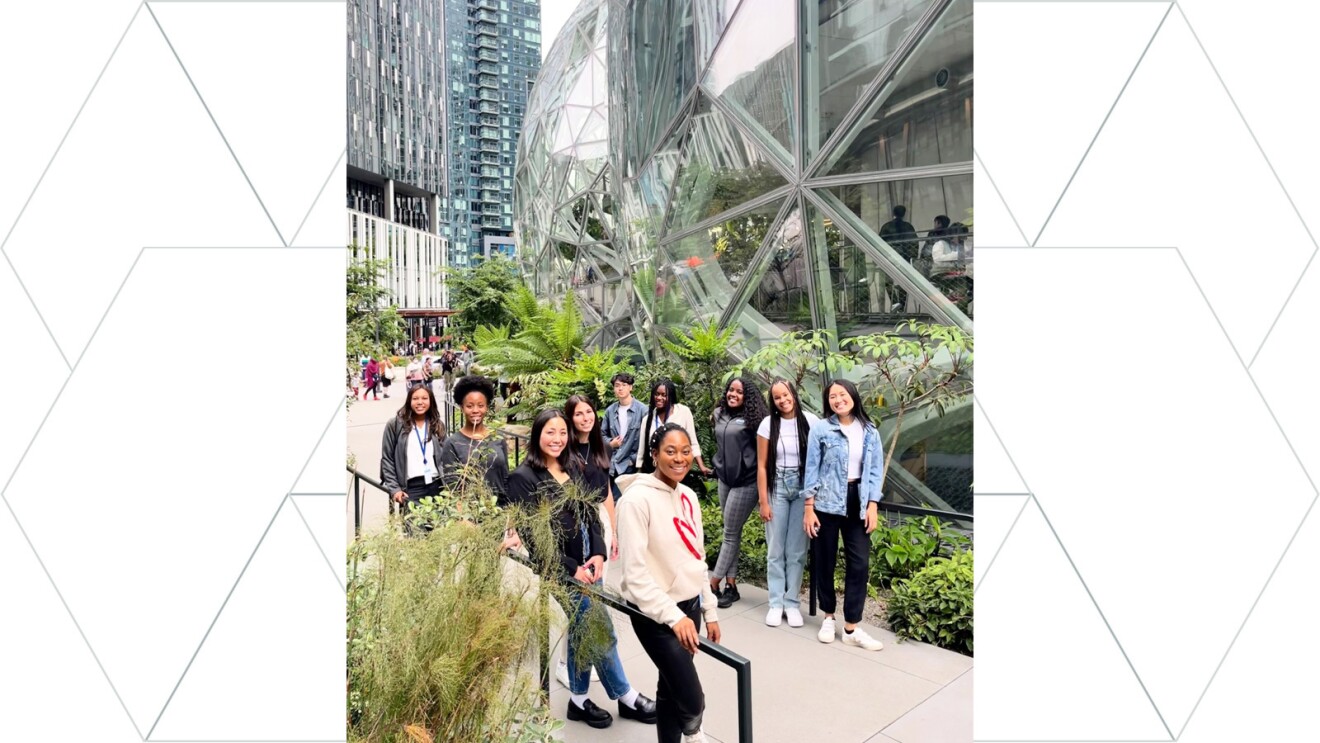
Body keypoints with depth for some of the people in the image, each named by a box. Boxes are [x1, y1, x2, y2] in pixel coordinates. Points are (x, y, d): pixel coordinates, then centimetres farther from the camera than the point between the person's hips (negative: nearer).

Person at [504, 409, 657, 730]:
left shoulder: (573, 468, 9)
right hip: (560, 568, -6)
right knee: (602, 632, -2)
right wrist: (571, 569, -14)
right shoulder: (523, 478, -10)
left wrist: (598, 553, -6)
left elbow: (590, 514, 9)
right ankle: (627, 697, 14)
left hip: (587, 562, 6)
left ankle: (579, 700, 30)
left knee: (581, 630, 14)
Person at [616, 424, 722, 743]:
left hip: (689, 606, 7)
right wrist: (672, 616, -23)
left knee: (671, 688, 14)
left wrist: (709, 611, 13)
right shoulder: (637, 499, -17)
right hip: (655, 614, -7)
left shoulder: (688, 496, 6)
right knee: (692, 700, -4)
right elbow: (634, 571, -20)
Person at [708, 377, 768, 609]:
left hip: (746, 482, -6)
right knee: (732, 532, 10)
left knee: (730, 534, -2)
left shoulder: (752, 418, -11)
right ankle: (731, 585, 14)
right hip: (724, 479, 6)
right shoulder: (719, 415, 8)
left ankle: (713, 583, 3)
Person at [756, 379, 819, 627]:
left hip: (803, 489, 0)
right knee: (776, 550, 5)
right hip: (777, 489, 0)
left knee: (797, 550, 5)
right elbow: (762, 466, 0)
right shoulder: (768, 424, -2)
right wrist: (763, 501, -3)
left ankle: (792, 603, 15)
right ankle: (776, 604, 14)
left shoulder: (810, 421, -3)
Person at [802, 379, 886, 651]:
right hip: (827, 503, -2)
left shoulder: (870, 432, 4)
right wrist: (808, 507, -7)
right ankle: (828, 617, 28)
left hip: (857, 502, 2)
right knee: (825, 561, 8)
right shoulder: (820, 429, -4)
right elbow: (811, 469, -4)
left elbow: (876, 470, 6)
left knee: (859, 564, -1)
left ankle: (851, 627, 9)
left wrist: (872, 505, -2)